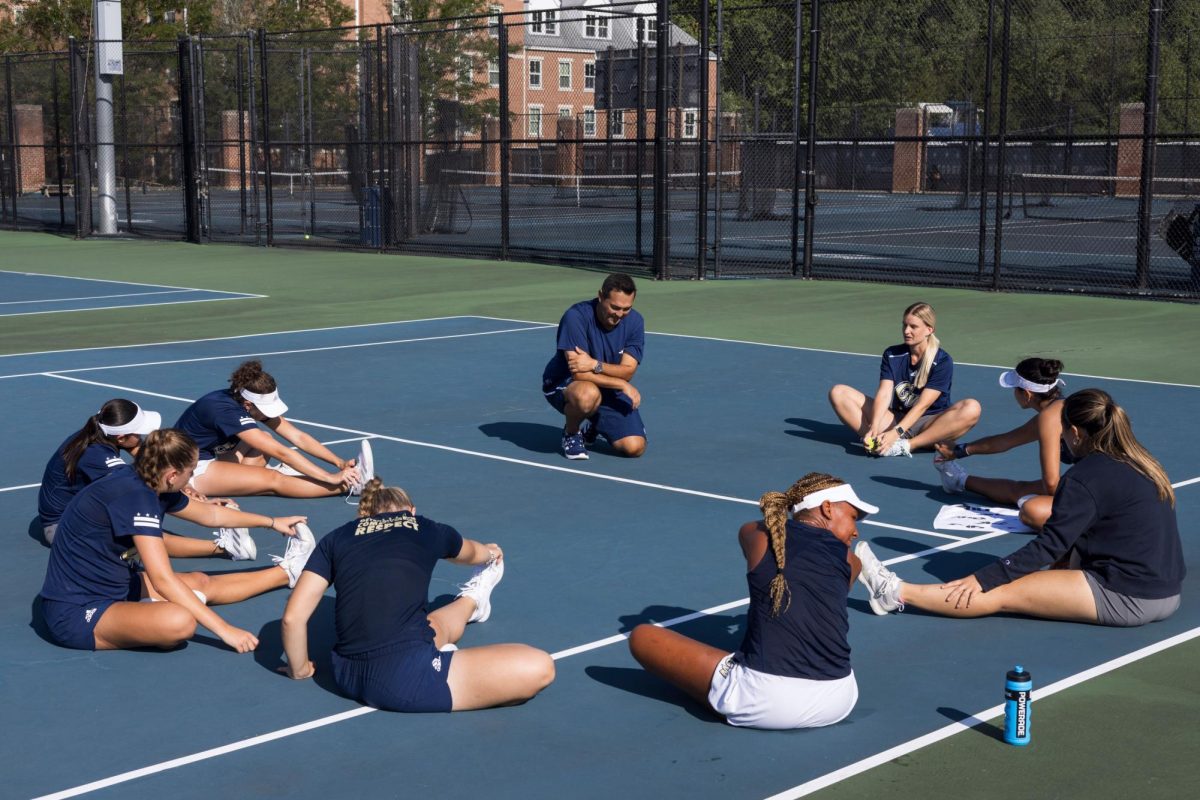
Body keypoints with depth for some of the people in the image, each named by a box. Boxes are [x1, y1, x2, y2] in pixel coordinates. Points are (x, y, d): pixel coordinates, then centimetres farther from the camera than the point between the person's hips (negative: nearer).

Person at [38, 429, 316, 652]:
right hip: (75, 614, -10)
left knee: (201, 583, 19)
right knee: (180, 621, -31)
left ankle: (288, 571, 39)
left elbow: (209, 514, 22)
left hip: (107, 587, 10)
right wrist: (224, 630, -28)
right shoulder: (136, 497, -26)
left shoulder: (148, 487, 3)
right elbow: (163, 581, -29)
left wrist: (272, 522, 31)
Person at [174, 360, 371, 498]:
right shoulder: (227, 411, -29)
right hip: (191, 469, -10)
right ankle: (352, 484, -26)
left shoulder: (258, 402, -6)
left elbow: (299, 437, -6)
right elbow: (282, 453, -32)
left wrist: (340, 463, -16)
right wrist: (330, 478, -33)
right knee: (273, 480, -22)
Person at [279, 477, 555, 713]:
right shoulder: (426, 529, 16)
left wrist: (299, 669, 26)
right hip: (403, 679, -5)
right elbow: (470, 553, 42)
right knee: (539, 668, 3)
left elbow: (293, 617, 7)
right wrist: (491, 552, 66)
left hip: (348, 678, 5)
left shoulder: (336, 538, 16)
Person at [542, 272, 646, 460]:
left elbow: (627, 371, -15)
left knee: (635, 447, -14)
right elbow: (579, 374, -28)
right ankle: (571, 432, -6)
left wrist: (595, 365, -34)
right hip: (564, 384, -4)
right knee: (588, 394, -42)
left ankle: (594, 428, 20)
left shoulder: (635, 321, -10)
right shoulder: (576, 316, -24)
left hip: (610, 391, 4)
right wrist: (623, 385, -26)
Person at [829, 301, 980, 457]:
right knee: (838, 392, -11)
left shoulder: (942, 362, -9)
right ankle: (875, 441, -32)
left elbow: (923, 404, -19)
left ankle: (906, 445, -38)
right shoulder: (892, 355, 3)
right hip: (895, 418, 3)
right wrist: (873, 429, -28)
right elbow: (884, 394, -10)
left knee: (971, 409, -34)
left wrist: (896, 433, -31)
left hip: (926, 424, -3)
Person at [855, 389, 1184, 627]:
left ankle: (896, 593, -5)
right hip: (1166, 593, 9)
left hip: (1126, 599, -9)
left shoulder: (1087, 477, -13)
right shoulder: (1139, 463, 12)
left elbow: (1050, 546, -14)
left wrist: (983, 579, -10)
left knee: (999, 592, -7)